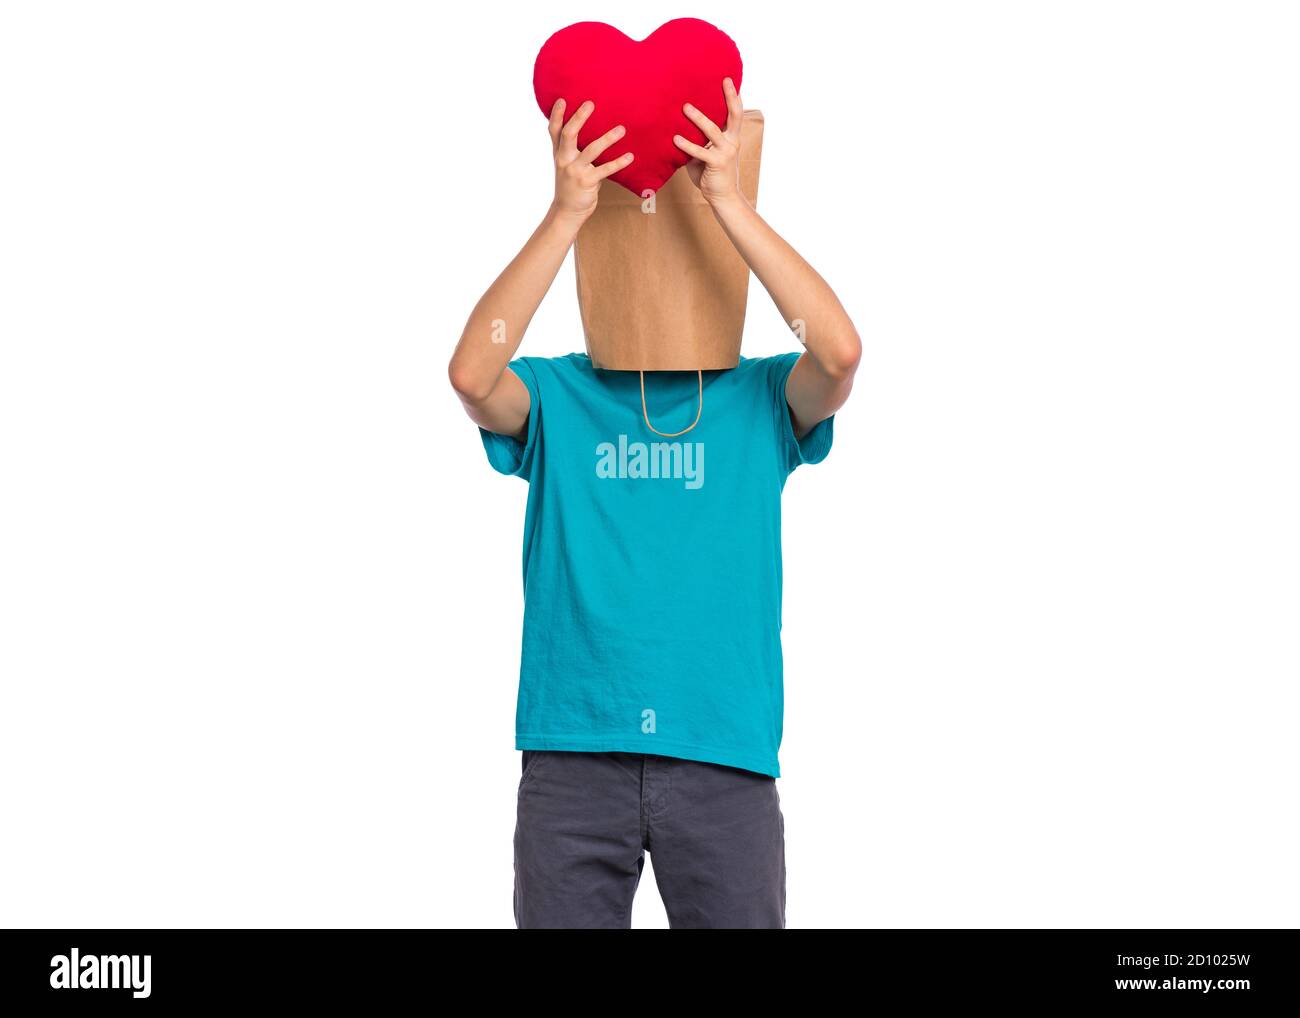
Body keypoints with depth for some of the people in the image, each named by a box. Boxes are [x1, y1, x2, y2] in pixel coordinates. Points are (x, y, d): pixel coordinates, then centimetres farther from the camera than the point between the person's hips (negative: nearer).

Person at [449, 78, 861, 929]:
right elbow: (472, 374, -16)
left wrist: (730, 202, -16)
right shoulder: (556, 397, 5)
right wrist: (567, 213, -18)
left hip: (724, 755, 0)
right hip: (572, 755, 0)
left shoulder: (760, 400, 5)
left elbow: (840, 351, -15)